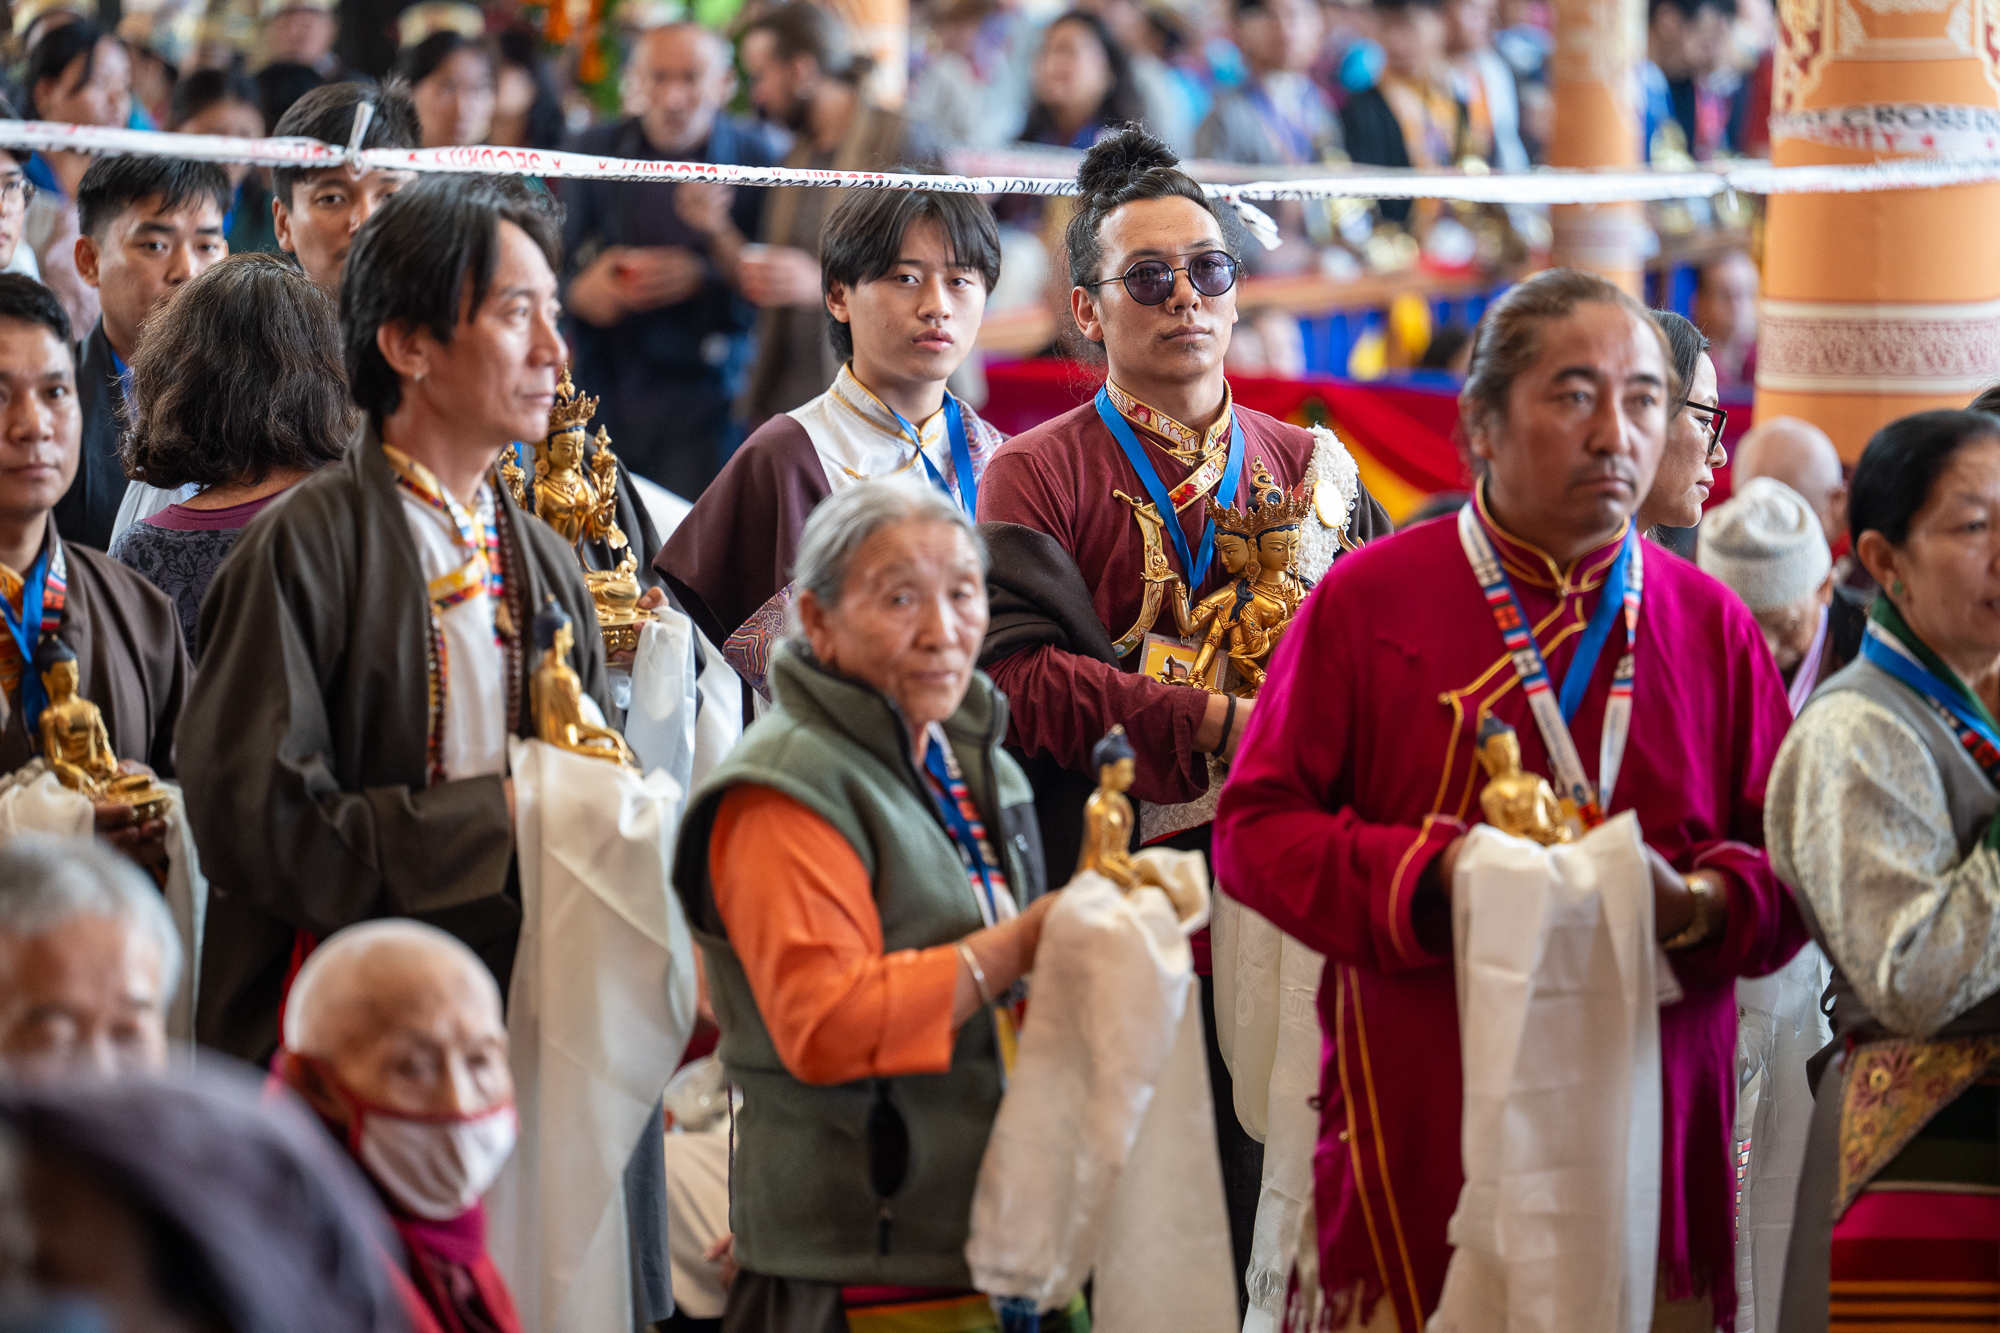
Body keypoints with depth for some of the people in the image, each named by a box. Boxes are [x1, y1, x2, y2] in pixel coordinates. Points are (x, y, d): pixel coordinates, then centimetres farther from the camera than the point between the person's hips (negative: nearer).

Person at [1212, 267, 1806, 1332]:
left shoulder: (1711, 624, 11)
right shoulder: (1366, 601, 3)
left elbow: (1792, 863, 10)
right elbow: (1255, 826, 0)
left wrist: (1696, 906, -12)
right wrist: (1434, 878, -14)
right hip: (1421, 1117, -2)